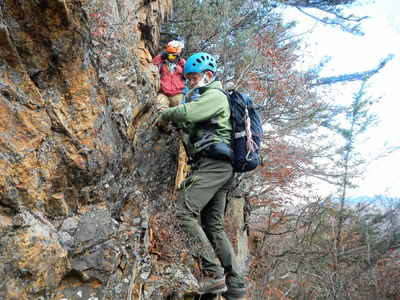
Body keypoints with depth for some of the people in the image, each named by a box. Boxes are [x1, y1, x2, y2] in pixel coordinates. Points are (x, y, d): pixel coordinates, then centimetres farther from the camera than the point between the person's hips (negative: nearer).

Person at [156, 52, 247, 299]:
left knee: (185, 212, -18)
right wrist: (174, 123, 15)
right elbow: (193, 124, 30)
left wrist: (165, 117, 1)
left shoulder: (215, 95, -1)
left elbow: (187, 112, -16)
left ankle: (213, 274, -15)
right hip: (221, 167, 10)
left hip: (213, 164, -10)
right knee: (214, 225, 7)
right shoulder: (208, 99, 31)